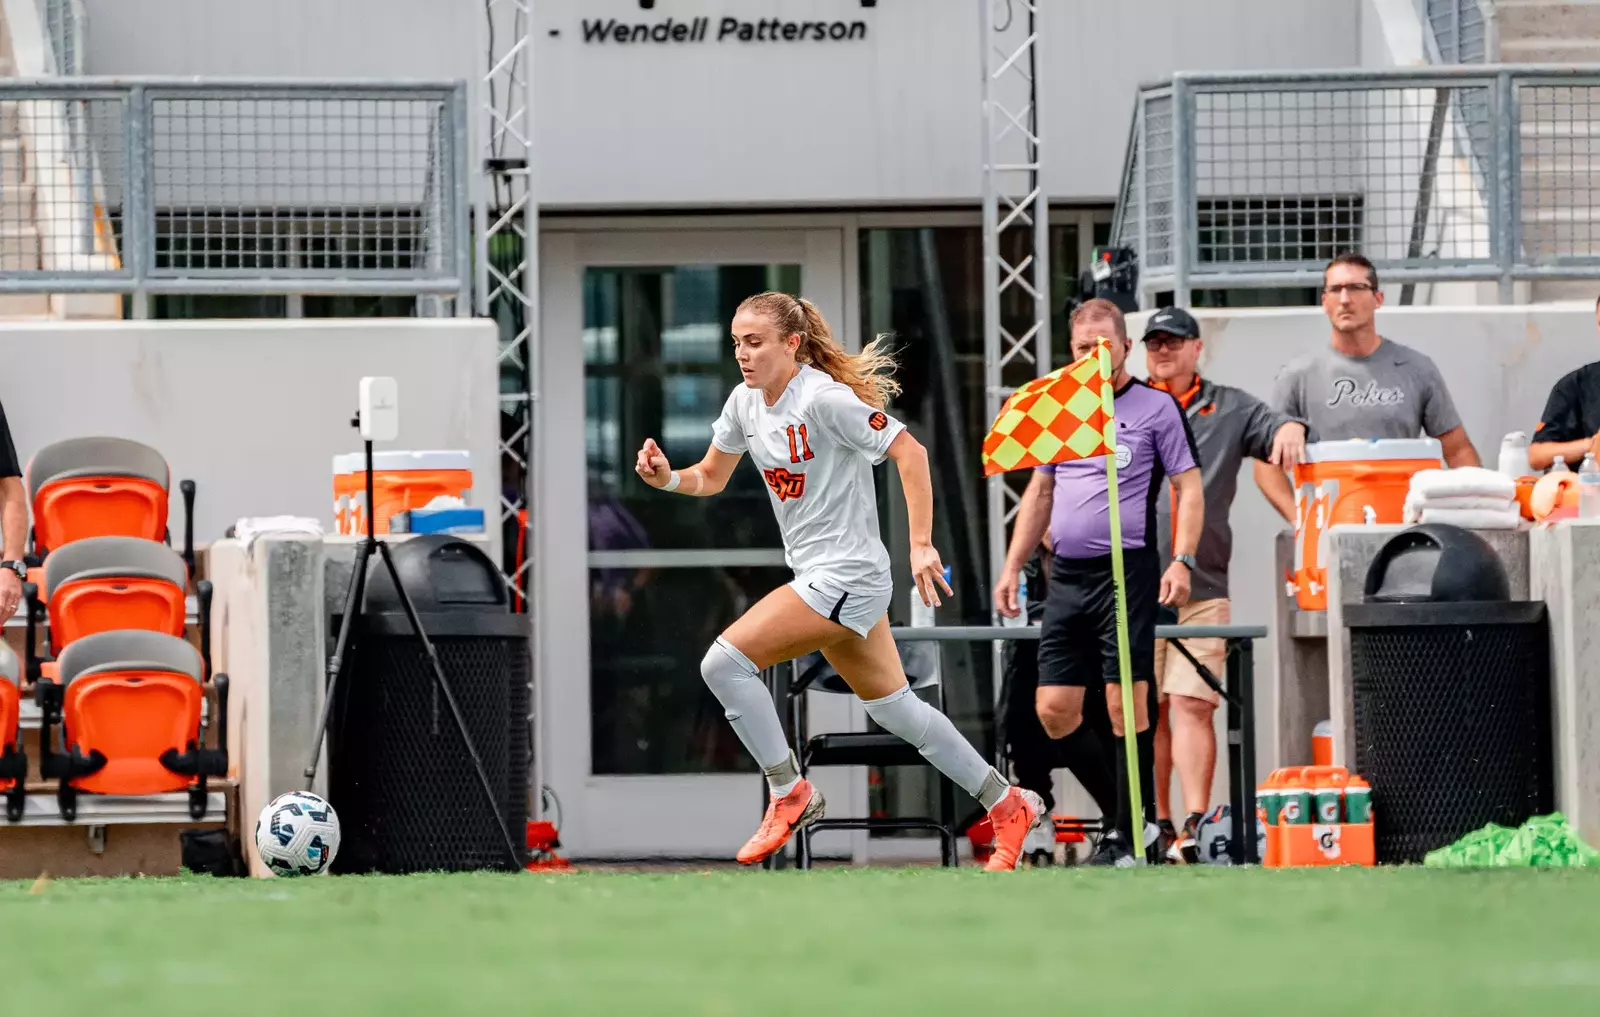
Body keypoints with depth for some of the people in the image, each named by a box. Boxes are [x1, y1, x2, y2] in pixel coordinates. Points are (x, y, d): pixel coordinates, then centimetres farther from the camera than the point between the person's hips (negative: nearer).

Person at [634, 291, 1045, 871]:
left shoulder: (825, 398, -19)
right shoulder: (746, 403, 6)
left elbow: (909, 453, -19)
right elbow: (710, 478, 17)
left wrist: (921, 545, -23)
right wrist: (666, 477, -4)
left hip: (847, 577, -9)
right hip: (819, 577, 9)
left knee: (725, 661, -16)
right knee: (894, 708, 15)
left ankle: (789, 794, -3)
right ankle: (1008, 806, 25)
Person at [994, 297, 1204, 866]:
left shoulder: (1156, 408, 1)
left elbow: (1189, 488, -2)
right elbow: (1039, 493, 23)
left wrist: (1182, 561, -15)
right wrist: (1012, 567, 17)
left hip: (1129, 572, -6)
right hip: (1067, 577, 6)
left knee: (1125, 704, -10)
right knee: (1054, 709, 0)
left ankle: (1128, 837, -4)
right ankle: (1128, 814, 14)